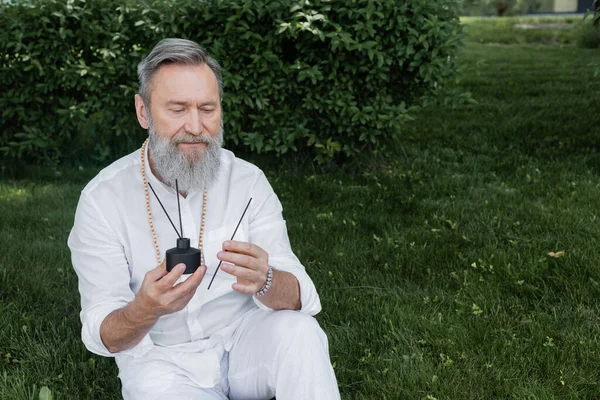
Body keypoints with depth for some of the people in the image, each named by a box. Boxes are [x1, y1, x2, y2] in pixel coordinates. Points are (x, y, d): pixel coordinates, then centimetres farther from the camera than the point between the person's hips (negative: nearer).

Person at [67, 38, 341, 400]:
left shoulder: (249, 182, -7)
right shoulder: (104, 199, -12)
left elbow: (301, 299, -13)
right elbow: (101, 336, -13)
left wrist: (264, 281, -36)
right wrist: (145, 309, -35)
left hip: (243, 339, 1)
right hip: (161, 359, -1)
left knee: (299, 331, -26)